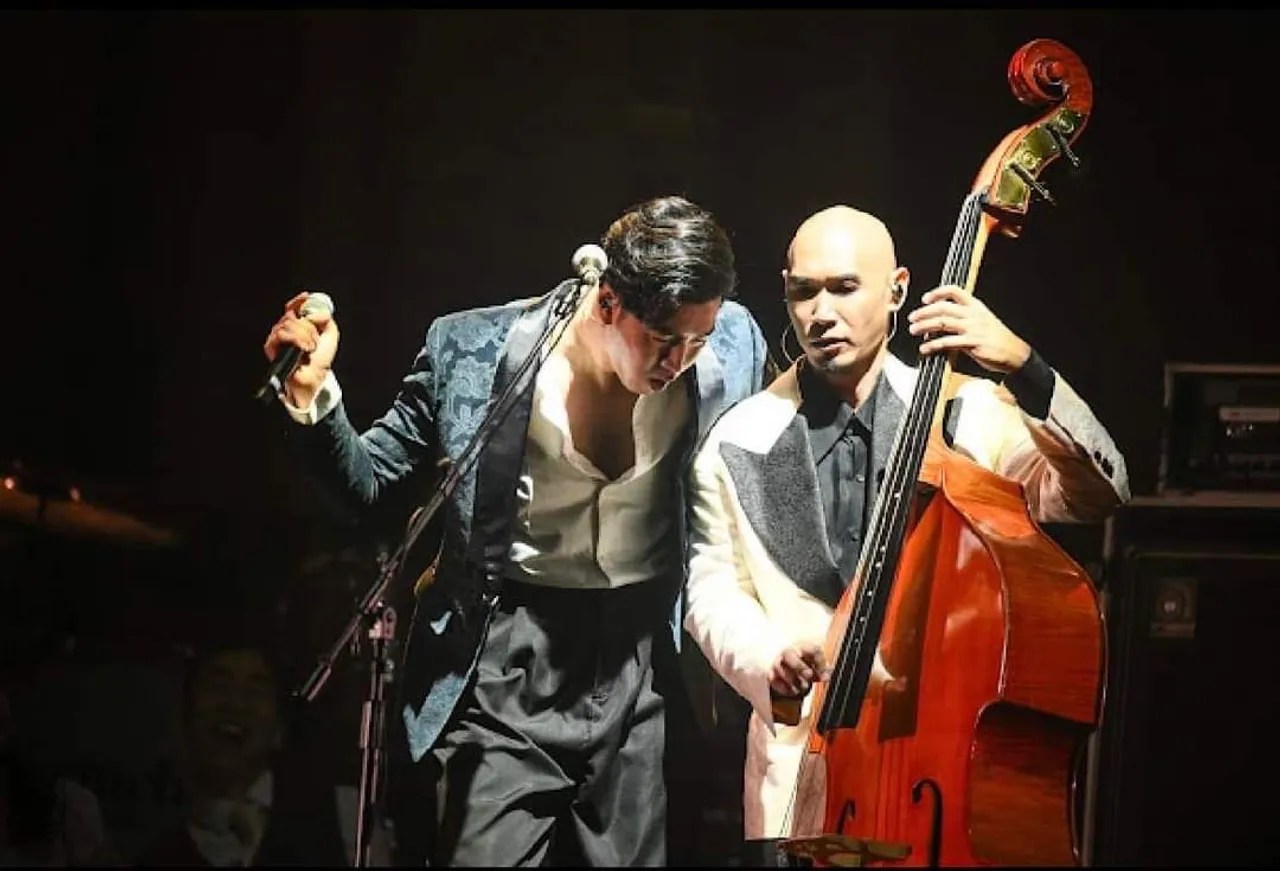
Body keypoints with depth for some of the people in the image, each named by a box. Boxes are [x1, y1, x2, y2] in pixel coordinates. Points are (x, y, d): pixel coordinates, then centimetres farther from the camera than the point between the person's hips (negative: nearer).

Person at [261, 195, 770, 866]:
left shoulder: (732, 347, -7)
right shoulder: (473, 352, -12)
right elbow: (366, 483, -1)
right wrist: (312, 394, -17)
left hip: (645, 668, 2)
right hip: (506, 666, -2)